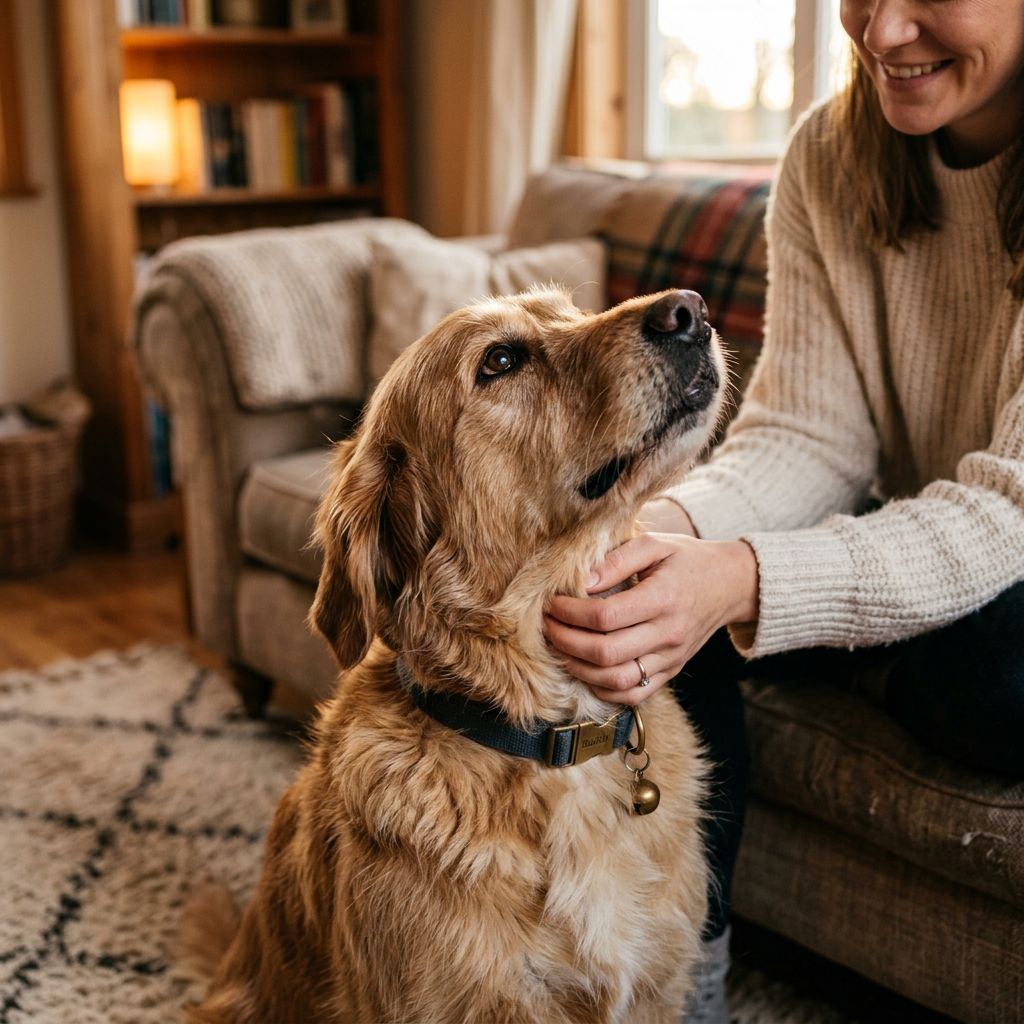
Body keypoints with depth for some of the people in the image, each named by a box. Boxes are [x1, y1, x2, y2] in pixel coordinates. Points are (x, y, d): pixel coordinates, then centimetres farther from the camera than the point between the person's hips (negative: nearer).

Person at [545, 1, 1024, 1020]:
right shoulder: (828, 154, -7)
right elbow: (810, 437, -10)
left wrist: (744, 580, -45)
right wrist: (675, 521, -33)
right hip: (901, 535, 4)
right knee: (652, 593, -18)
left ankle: (872, 676, 2)